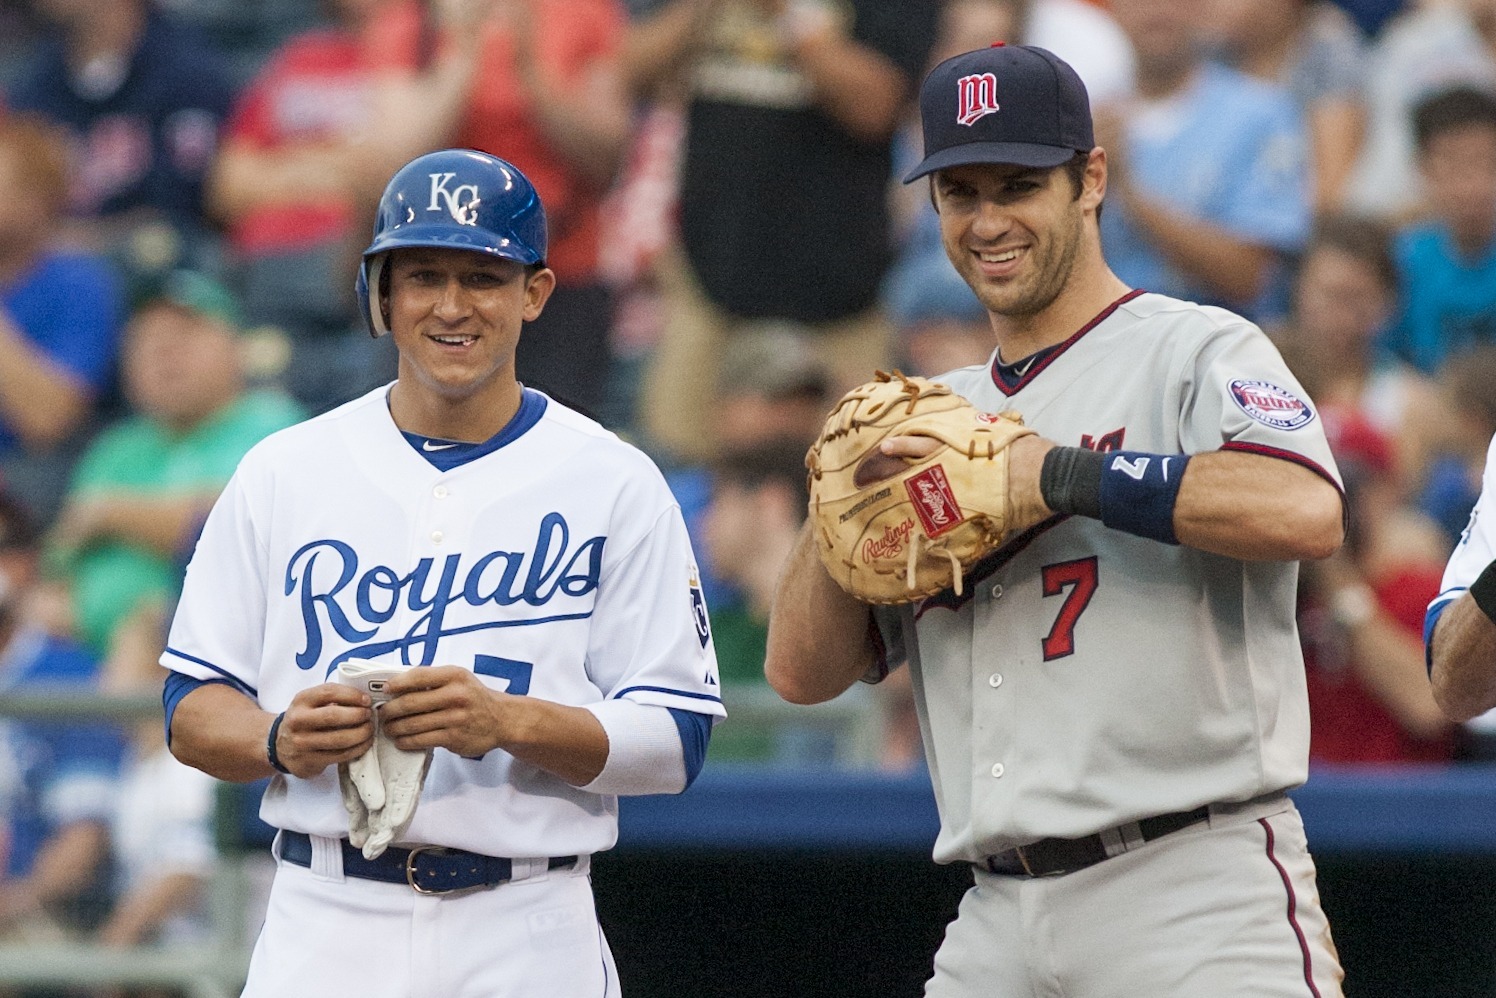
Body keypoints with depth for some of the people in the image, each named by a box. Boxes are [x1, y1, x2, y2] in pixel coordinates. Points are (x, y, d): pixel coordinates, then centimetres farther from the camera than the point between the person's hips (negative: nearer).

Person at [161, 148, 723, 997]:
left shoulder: (615, 484, 2)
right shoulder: (283, 474, 8)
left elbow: (676, 741, -3)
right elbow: (194, 711, 8)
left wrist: (510, 722, -19)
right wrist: (282, 739, -14)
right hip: (324, 929, 1)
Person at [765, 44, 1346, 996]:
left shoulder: (1198, 352, 1)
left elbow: (1308, 513, -21)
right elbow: (803, 669, 16)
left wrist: (1052, 474, -18)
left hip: (1198, 901, -6)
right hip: (1000, 919, 6)